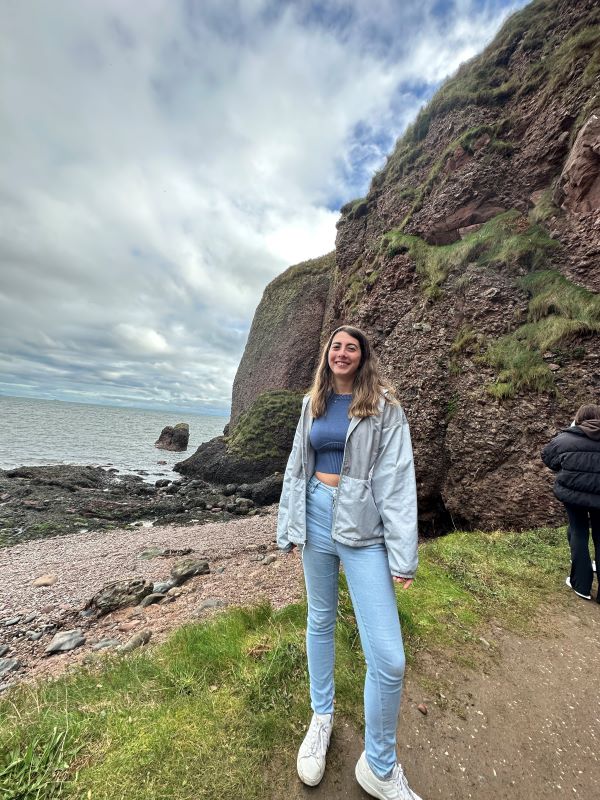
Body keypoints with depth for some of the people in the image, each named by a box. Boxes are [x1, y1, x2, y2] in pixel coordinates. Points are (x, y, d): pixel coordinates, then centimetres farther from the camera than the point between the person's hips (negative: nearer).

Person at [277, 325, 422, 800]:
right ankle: (322, 716, 47)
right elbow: (296, 469, 9)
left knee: (388, 659, -2)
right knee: (320, 621, 21)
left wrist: (403, 555, -13)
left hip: (365, 529, -3)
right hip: (317, 519, 4)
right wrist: (288, 527, 9)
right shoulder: (313, 404, 8)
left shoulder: (384, 408, -4)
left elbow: (397, 480, -10)